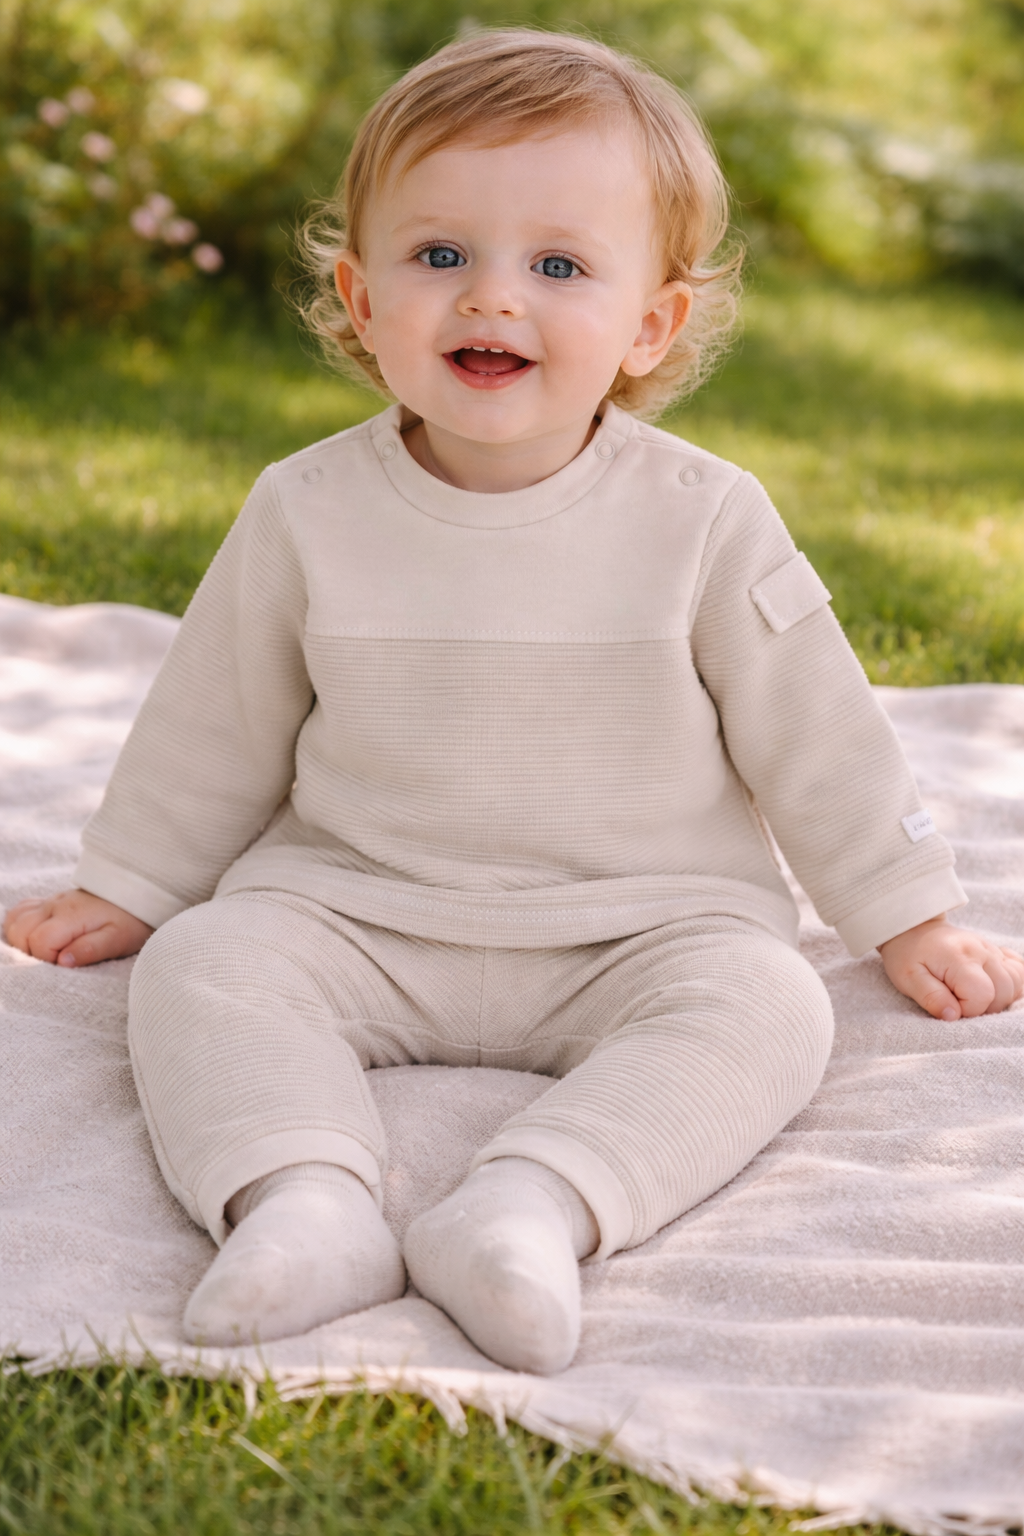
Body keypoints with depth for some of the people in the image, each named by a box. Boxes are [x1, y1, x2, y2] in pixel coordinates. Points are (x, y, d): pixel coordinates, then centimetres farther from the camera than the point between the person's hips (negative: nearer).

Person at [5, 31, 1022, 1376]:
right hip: (355, 909, 1)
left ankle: (538, 1204, -41)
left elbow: (813, 734, 2)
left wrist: (911, 921, 7)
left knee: (764, 1008, -27)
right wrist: (126, 891, 16)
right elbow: (217, 728, 9)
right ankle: (303, 1202, -39)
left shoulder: (703, 520, -8)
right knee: (201, 966, -22)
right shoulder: (308, 514, -5)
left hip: (641, 925, -1)